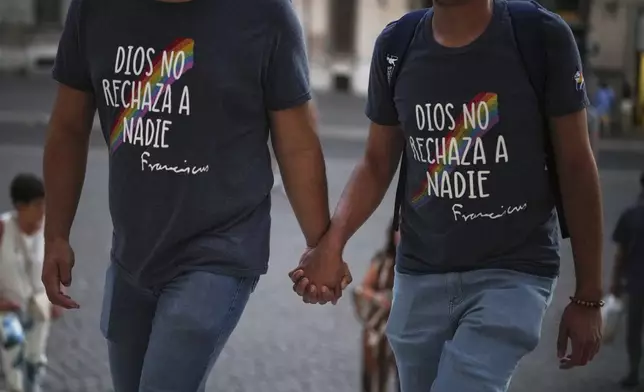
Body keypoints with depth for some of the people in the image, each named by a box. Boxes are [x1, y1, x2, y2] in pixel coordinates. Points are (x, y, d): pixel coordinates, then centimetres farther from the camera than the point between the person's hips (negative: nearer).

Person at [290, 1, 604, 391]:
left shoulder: (542, 37, -11)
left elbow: (576, 167, -4)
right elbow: (377, 164, 9)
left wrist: (588, 296, -2)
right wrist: (331, 244, -10)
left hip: (513, 272, -4)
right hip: (419, 274, 4)